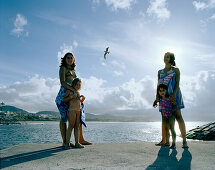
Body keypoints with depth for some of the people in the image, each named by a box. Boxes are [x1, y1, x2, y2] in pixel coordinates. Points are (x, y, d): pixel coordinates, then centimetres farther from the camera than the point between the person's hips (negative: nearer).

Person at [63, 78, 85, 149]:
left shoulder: (78, 92, 20)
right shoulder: (69, 91, 2)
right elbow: (64, 100, -5)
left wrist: (83, 98, 11)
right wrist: (71, 97, -16)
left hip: (79, 111, 6)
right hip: (72, 110, -6)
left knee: (77, 127, 5)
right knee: (71, 126, -8)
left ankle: (77, 143, 6)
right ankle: (67, 143, -3)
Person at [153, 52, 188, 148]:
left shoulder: (175, 70, 7)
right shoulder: (160, 72, 17)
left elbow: (177, 83, -3)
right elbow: (158, 84, 13)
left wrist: (174, 94, -19)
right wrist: (157, 95, -2)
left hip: (174, 95, -4)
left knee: (178, 116, -10)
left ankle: (184, 141, -8)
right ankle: (163, 140, 11)